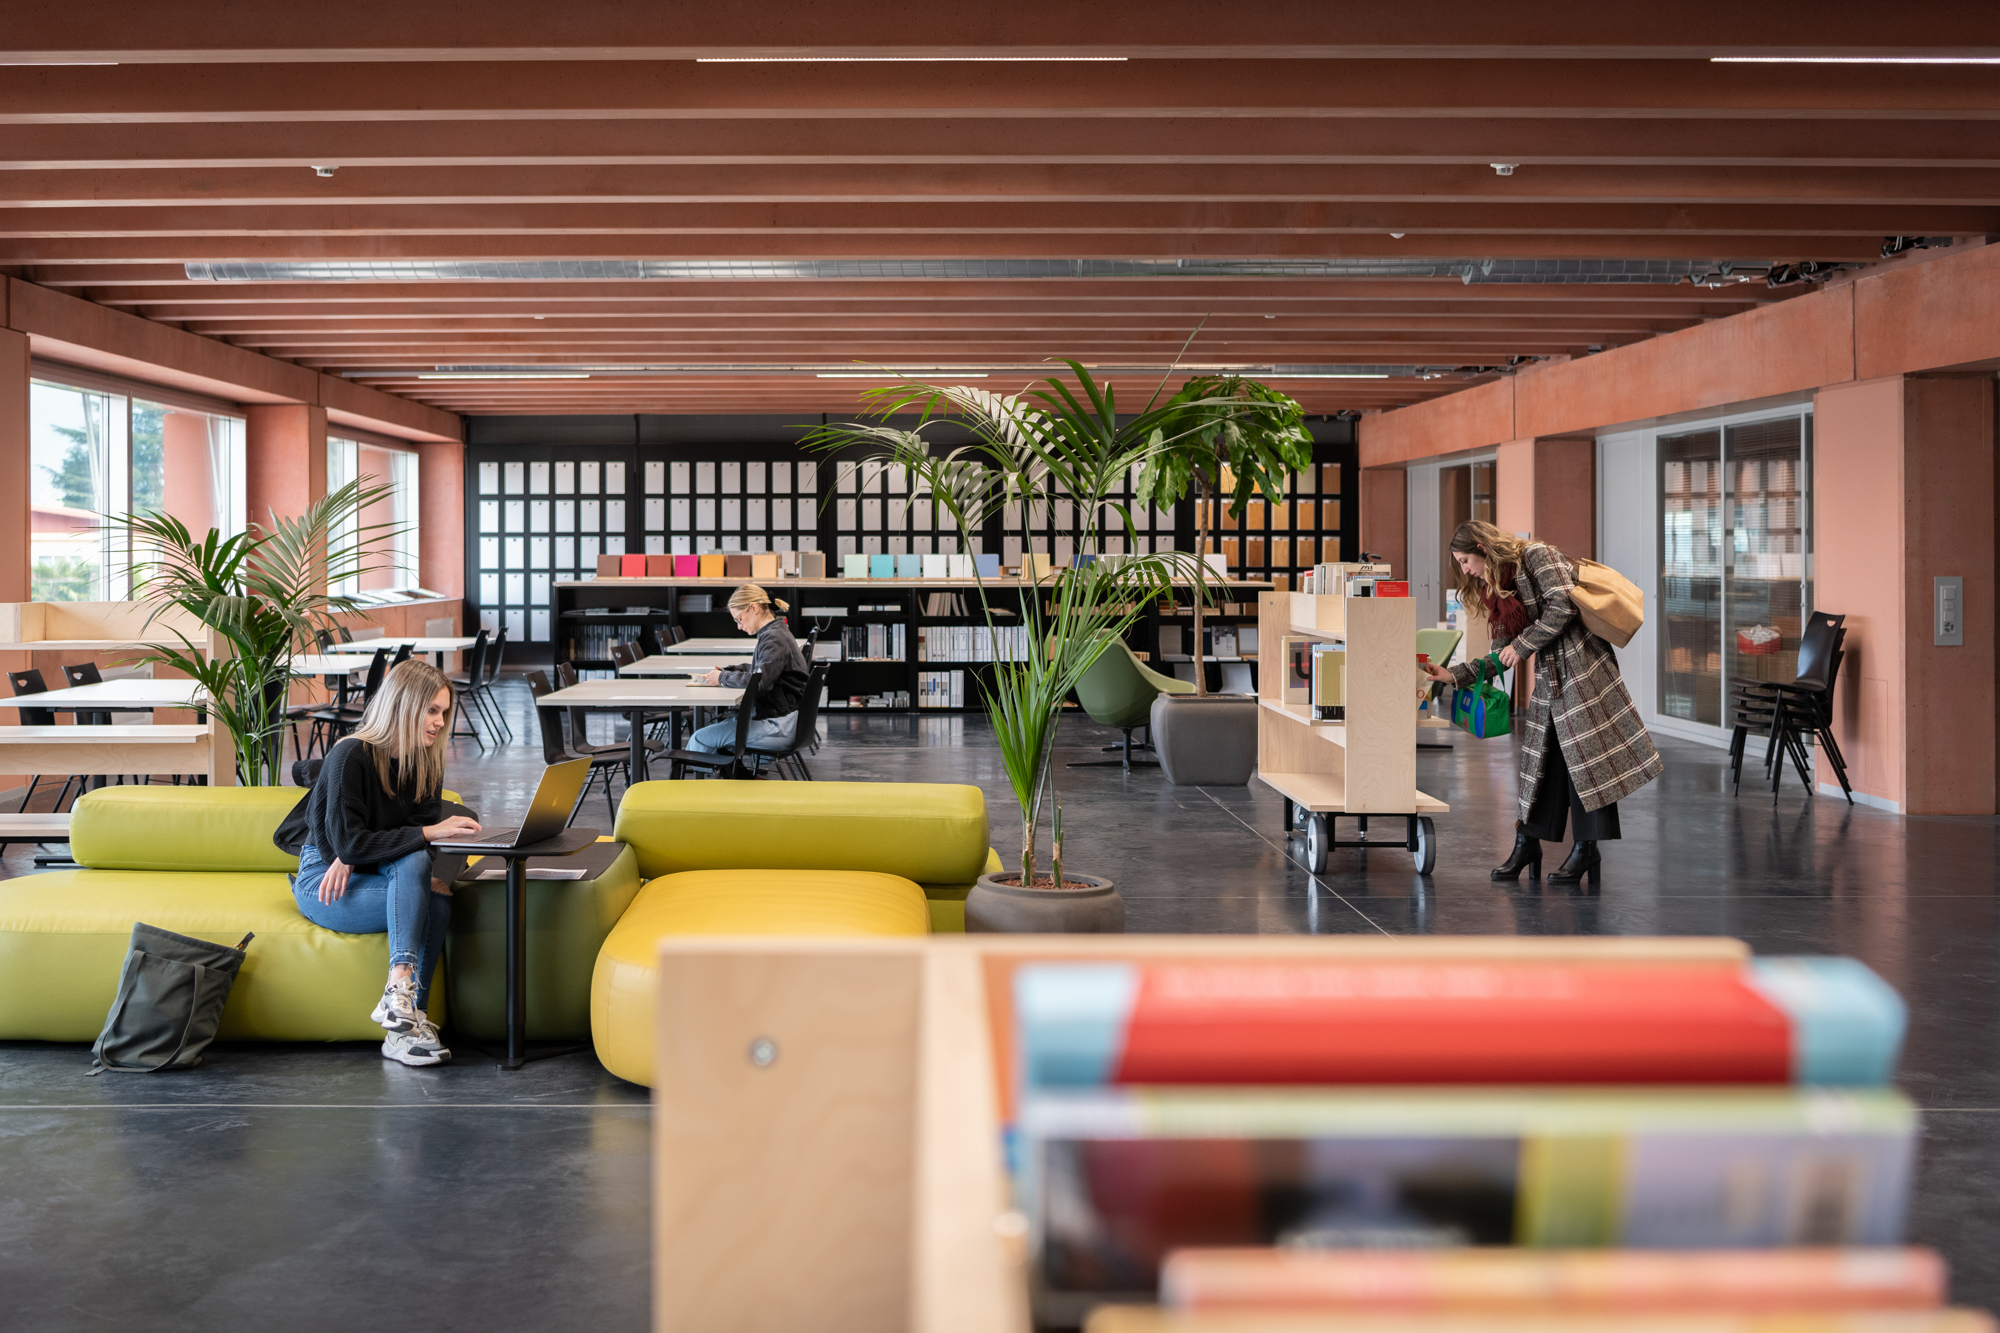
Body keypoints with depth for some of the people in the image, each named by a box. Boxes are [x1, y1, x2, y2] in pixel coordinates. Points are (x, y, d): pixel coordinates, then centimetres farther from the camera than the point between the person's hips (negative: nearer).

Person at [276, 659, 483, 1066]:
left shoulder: (428, 764, 3)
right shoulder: (352, 756, -18)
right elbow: (348, 842, -25)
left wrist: (353, 857, -21)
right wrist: (430, 832, -31)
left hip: (370, 877, 5)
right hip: (322, 884, -5)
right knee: (434, 899, -31)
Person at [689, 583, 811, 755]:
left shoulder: (774, 638, -17)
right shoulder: (774, 633, 15)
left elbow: (759, 681, -26)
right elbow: (755, 669, 27)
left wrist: (723, 677, -12)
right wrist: (725, 671, 11)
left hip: (778, 727, -11)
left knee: (700, 739, -7)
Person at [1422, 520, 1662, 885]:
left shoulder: (1536, 555, -7)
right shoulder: (1499, 587, 17)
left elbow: (1563, 604, -18)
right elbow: (1501, 656, 18)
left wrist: (1523, 646, -13)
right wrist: (1453, 675, 13)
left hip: (1581, 663, -8)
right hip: (1549, 674, 8)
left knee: (1583, 753, -7)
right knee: (1541, 754, 5)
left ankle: (1587, 848, -3)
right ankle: (1527, 843, 9)